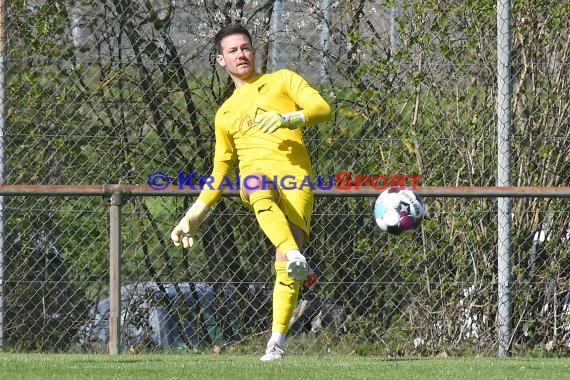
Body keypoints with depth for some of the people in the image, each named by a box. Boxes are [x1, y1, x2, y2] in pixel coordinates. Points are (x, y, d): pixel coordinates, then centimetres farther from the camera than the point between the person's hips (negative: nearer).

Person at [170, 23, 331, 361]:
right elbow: (220, 171, 34)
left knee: (284, 267, -19)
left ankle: (277, 341, -15)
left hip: (294, 175, -1)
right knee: (260, 191, -41)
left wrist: (288, 119, -14)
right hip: (253, 174, 1)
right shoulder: (225, 114, 31)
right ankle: (294, 254, -61)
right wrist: (195, 215, 26)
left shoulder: (283, 80, 21)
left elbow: (322, 108, 6)